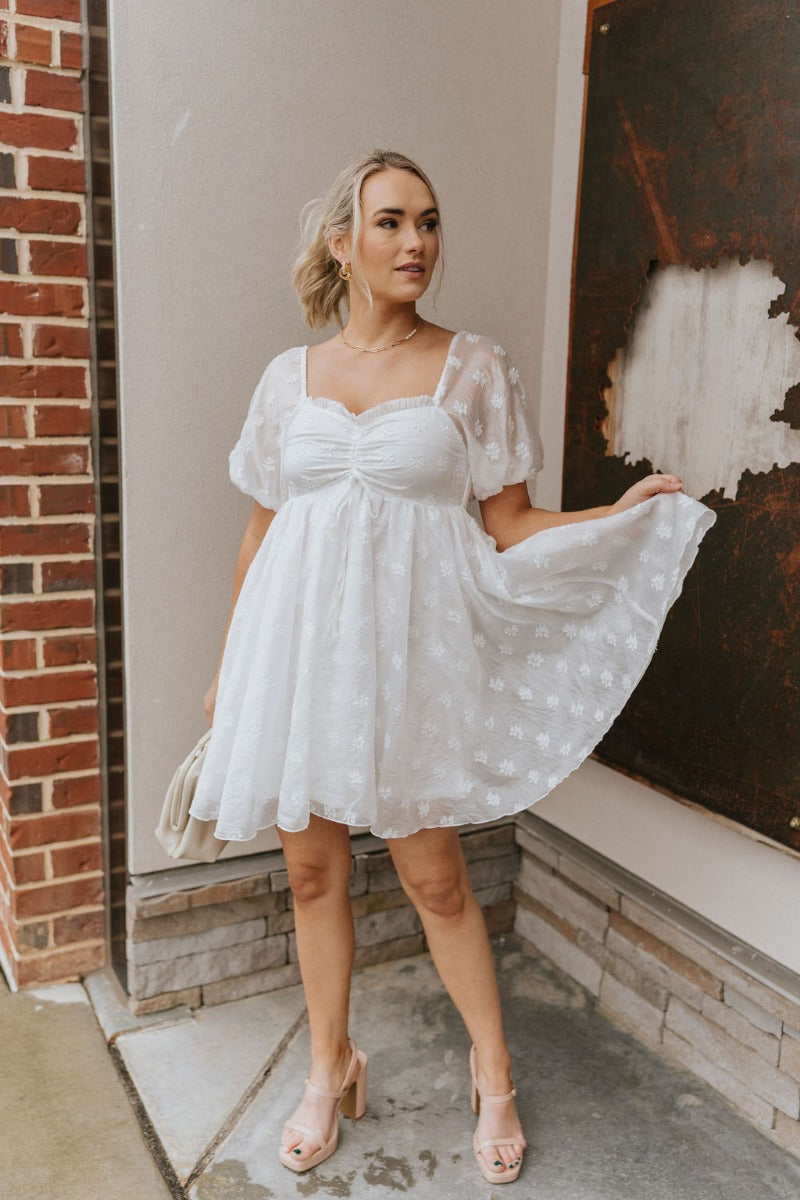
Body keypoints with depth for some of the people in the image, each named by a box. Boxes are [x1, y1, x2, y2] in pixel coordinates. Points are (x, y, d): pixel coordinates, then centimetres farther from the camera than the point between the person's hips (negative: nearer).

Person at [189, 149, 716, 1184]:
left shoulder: (474, 369, 1)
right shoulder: (289, 378, 7)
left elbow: (511, 528, 0)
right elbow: (260, 532, 12)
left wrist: (625, 511, -15)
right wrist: (226, 666, 14)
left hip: (409, 648, -2)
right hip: (298, 644, 3)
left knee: (435, 876, 6)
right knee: (312, 871, 12)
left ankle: (493, 1071, 31)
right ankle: (330, 1069, 35)